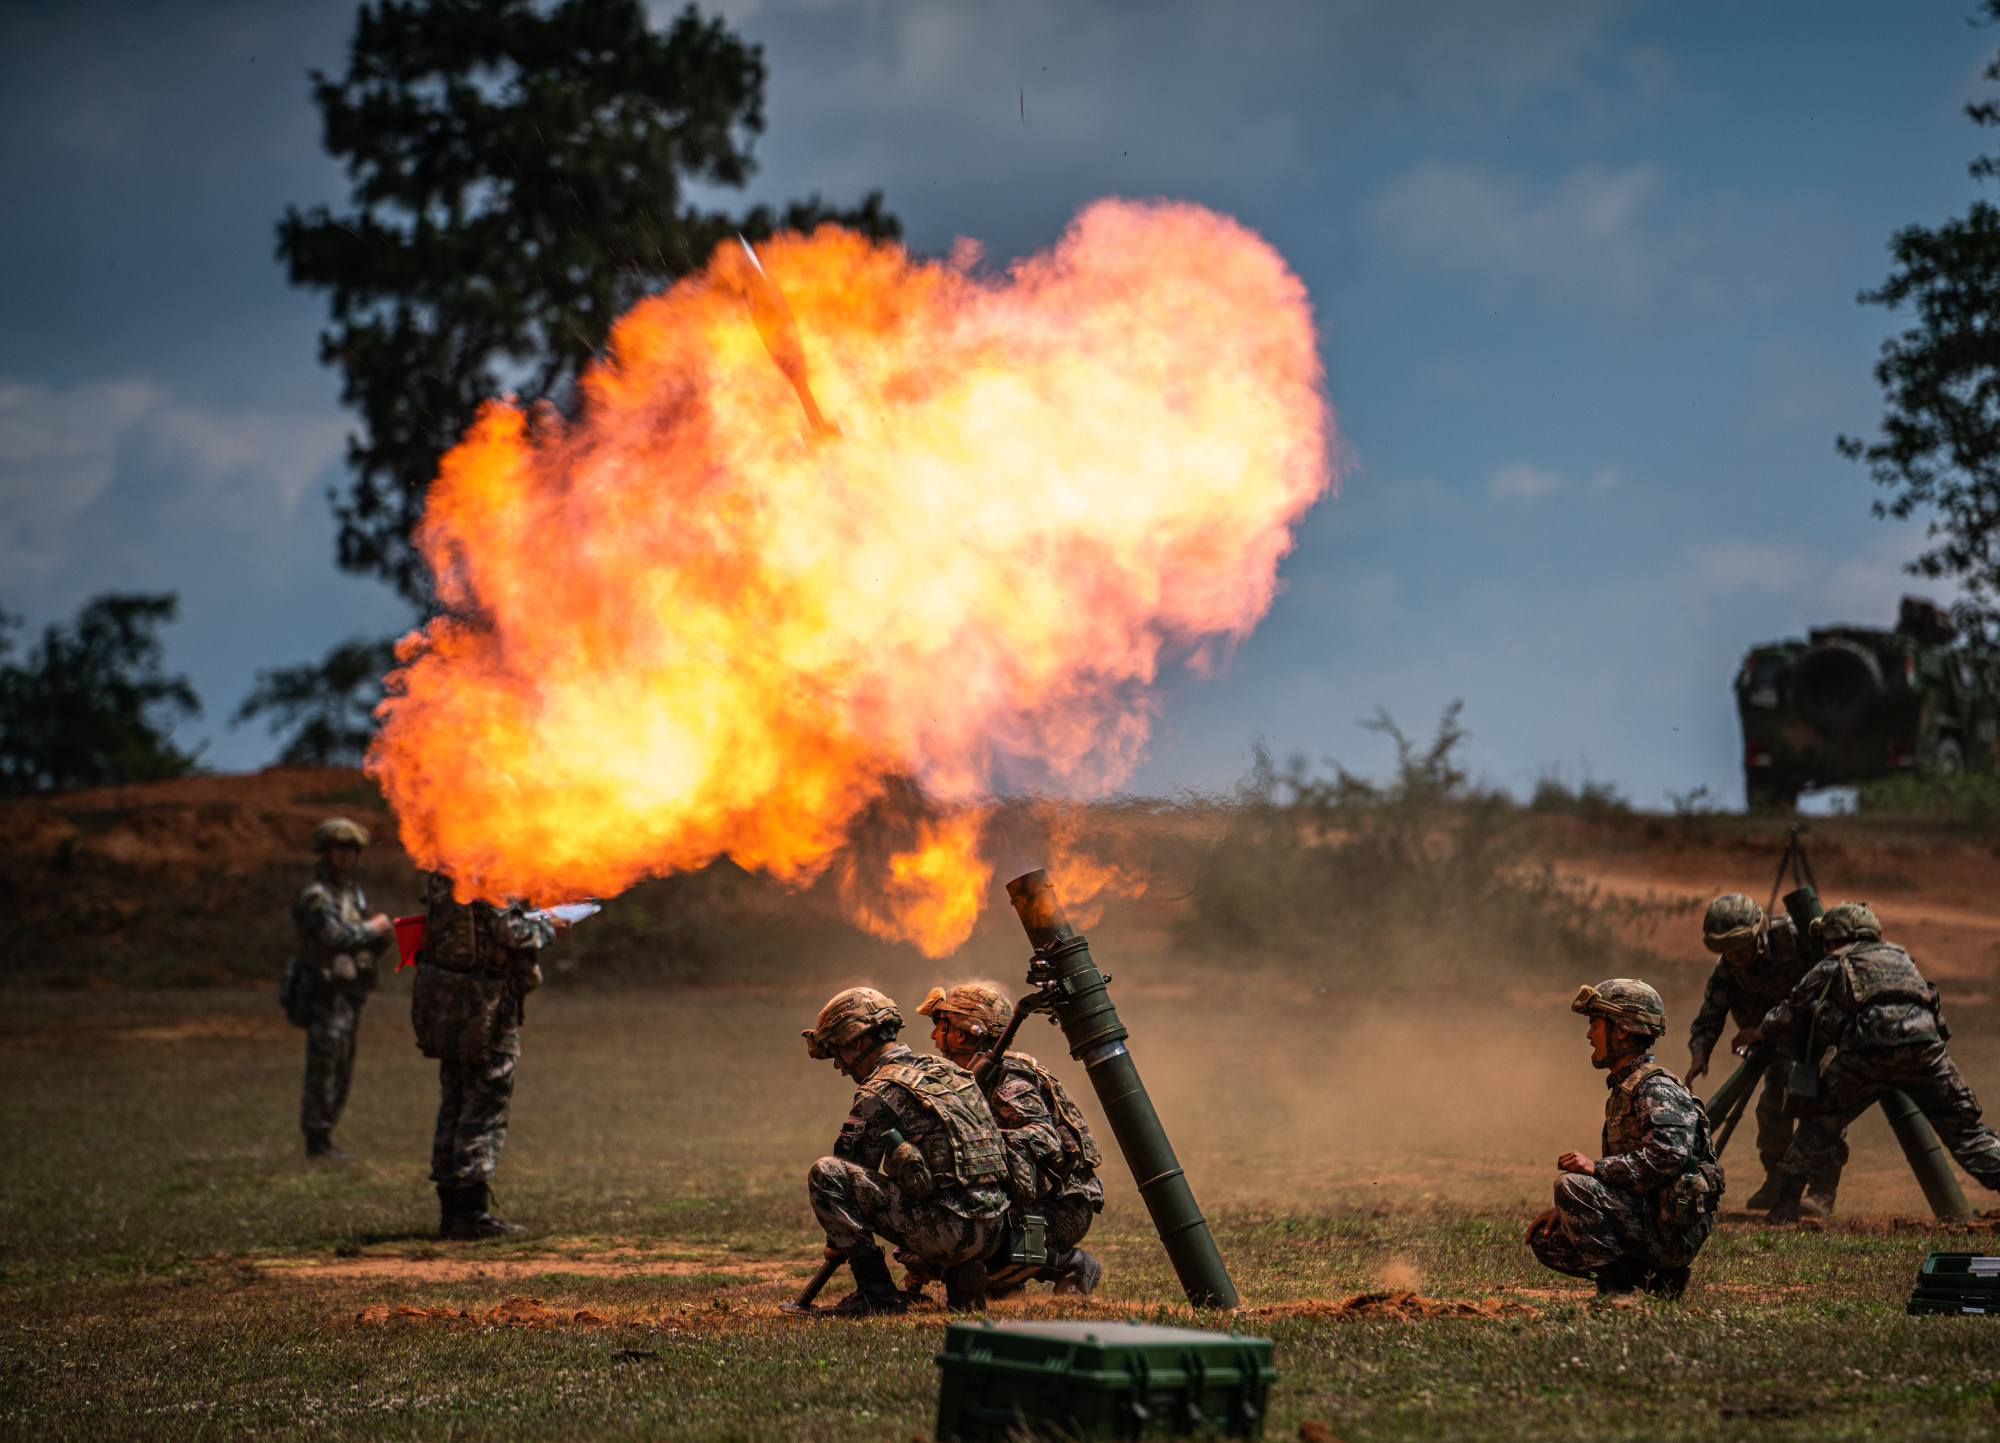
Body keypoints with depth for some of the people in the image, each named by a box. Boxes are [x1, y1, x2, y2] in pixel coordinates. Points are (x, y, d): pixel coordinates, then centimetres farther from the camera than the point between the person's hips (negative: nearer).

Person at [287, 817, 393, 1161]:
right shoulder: (315, 895, -12)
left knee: (341, 1073, 12)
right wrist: (371, 928, -13)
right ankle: (317, 1142, -5)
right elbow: (334, 935, -26)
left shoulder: (352, 891, 17)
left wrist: (382, 936, -1)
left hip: (349, 995, 9)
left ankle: (323, 1140, 18)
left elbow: (362, 945, 21)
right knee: (325, 1068, -9)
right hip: (326, 994, -9)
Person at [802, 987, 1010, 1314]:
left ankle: (877, 1294, -5)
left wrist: (839, 1241, 19)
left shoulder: (881, 1092, -5)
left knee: (824, 1173, -7)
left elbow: (852, 1167, 2)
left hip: (949, 1231, -8)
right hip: (993, 1232, 8)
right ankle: (961, 1274, 15)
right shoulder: (948, 1071, 20)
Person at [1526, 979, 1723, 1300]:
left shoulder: (1656, 1089, -14)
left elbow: (1667, 1156, -29)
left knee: (1573, 1185, -23)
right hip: (1647, 1220, 10)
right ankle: (1654, 1277, 5)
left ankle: (1618, 1289, -16)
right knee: (1546, 1240, 9)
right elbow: (1619, 1172, 23)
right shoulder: (1623, 1090, 19)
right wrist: (1565, 1209, 10)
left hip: (1673, 1230, -10)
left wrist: (1596, 1167, -26)